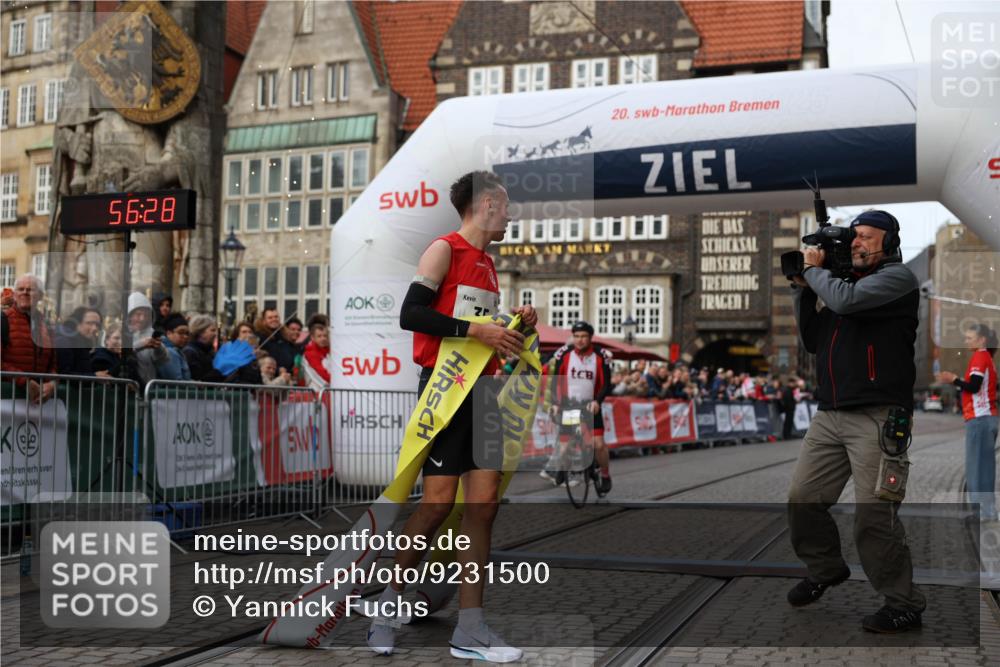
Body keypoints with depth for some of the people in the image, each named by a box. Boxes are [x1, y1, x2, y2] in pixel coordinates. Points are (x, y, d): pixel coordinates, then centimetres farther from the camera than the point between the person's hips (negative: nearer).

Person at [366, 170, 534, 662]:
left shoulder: (488, 265, 19)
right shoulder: (445, 249, -5)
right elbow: (410, 314, -17)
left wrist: (513, 324, 8)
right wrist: (477, 330, -21)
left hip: (482, 390, 8)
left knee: (483, 503, 1)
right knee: (438, 501, -9)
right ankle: (387, 607, 10)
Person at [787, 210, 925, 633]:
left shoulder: (897, 276, -1)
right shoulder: (843, 280, 21)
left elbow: (846, 300, -18)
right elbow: (813, 341, 22)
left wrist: (814, 270, 0)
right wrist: (803, 290, 11)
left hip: (875, 418, -7)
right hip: (829, 416, 7)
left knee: (873, 518, -9)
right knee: (803, 500, 6)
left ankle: (904, 606, 6)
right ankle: (826, 569, 29)